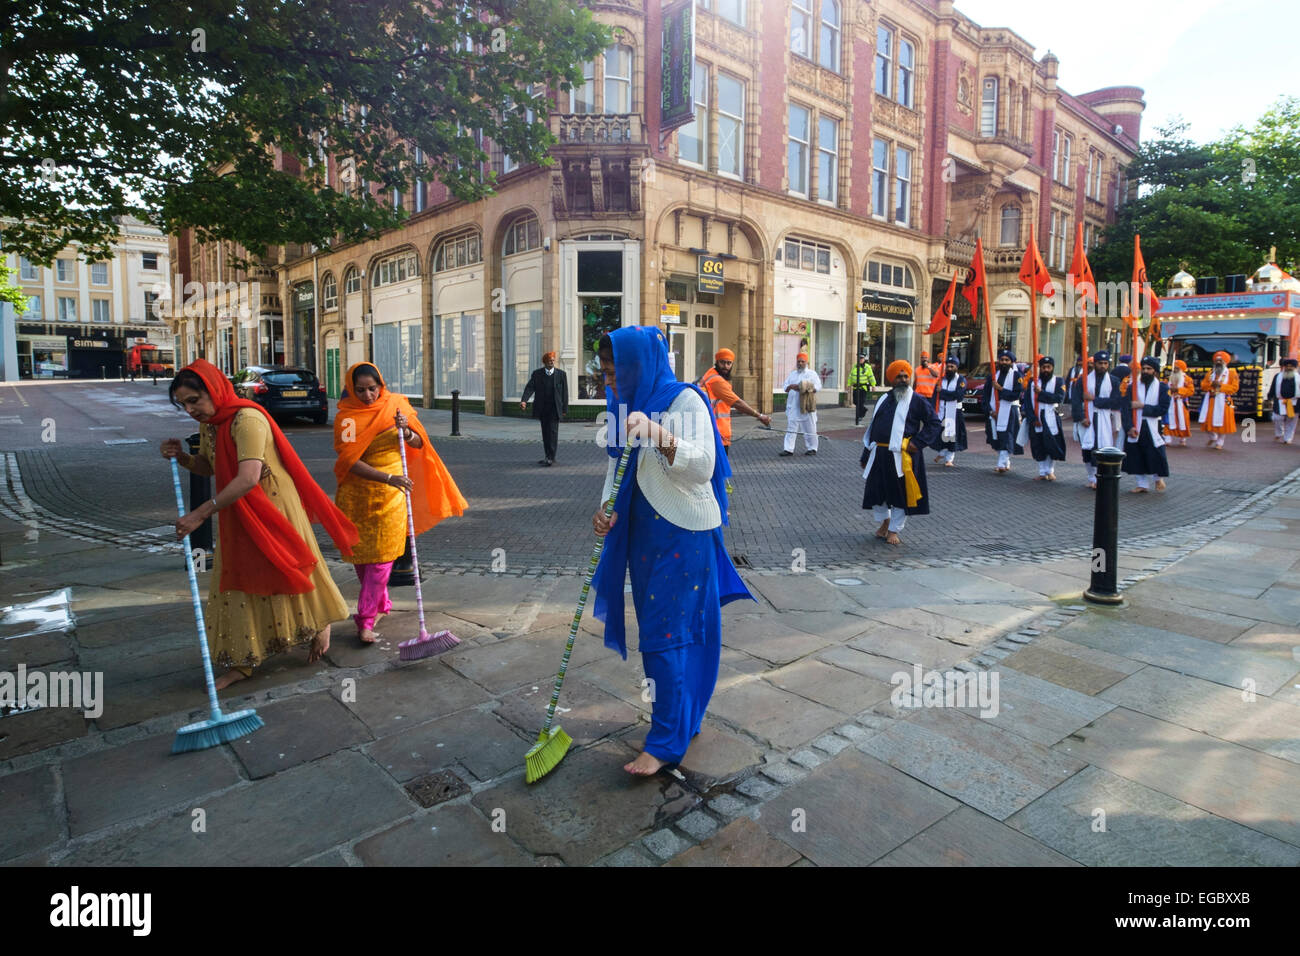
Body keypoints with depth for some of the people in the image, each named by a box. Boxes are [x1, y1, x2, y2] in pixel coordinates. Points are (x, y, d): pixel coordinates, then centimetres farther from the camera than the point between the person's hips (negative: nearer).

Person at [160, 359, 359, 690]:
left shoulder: (247, 419, -25)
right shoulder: (208, 424, 4)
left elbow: (248, 478, -34)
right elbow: (209, 466, 17)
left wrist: (201, 513, -34)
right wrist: (181, 457, -4)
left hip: (272, 511, -8)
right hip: (236, 516, 8)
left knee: (283, 572, 6)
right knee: (237, 583, 10)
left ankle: (320, 625, 31)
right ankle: (242, 661, 20)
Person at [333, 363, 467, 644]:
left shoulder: (396, 405, 0)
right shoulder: (346, 416, -6)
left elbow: (419, 444, 2)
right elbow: (349, 462, -16)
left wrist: (406, 430, -20)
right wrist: (388, 478, -28)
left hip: (391, 494, 0)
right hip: (357, 495, 0)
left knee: (381, 557, -3)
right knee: (361, 555, 10)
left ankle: (365, 621, 1)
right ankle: (381, 604, 32)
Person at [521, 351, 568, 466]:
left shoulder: (561, 374, 2)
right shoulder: (537, 373, 3)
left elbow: (564, 392, 3)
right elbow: (530, 387, -8)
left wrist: (565, 409, -1)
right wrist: (524, 400, -25)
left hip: (555, 408, -2)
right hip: (542, 409, 2)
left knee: (553, 431, -11)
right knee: (545, 433, 8)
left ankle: (551, 457, -11)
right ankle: (548, 457, 17)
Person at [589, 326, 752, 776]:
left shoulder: (684, 400, -12)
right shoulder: (627, 404, 10)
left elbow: (703, 466, -24)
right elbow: (617, 466, 15)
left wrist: (657, 432, -37)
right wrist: (606, 508, -4)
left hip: (682, 535, -7)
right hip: (642, 533, 8)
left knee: (665, 633, -5)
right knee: (656, 629, 14)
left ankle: (667, 741, 8)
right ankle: (683, 717, 32)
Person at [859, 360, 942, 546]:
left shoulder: (918, 401, -1)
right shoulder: (884, 400, 14)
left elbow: (935, 424, 0)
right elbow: (872, 427, 18)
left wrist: (917, 442, -12)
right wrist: (866, 455, 16)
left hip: (903, 456, -5)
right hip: (879, 454, 5)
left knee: (900, 493, 2)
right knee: (876, 489, 10)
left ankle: (894, 530, 18)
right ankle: (884, 520, 35)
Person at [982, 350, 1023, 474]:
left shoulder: (1016, 376, -2)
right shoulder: (993, 376, 10)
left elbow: (1016, 395, -12)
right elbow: (985, 396, 7)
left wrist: (1000, 389, -15)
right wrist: (990, 411, -4)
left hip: (1009, 412, -5)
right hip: (994, 412, 5)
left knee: (1006, 438, -13)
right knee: (997, 438, 9)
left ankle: (1002, 464, -18)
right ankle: (1006, 463, 23)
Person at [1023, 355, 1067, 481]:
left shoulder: (1058, 381, 3)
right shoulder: (1033, 382, 10)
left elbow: (1059, 398, -14)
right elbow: (1027, 402, 2)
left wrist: (1041, 393, -17)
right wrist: (1033, 419, -8)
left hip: (1051, 420, -2)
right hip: (1036, 421, 2)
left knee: (1052, 446, -1)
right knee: (1038, 448, 5)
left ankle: (1050, 471, 17)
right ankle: (1042, 473, 15)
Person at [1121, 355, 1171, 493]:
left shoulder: (1162, 387, 0)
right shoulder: (1133, 386, 3)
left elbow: (1163, 409, -8)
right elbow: (1127, 408, -5)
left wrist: (1143, 406, -15)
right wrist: (1130, 427, -15)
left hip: (1152, 428, -1)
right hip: (1135, 428, 2)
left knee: (1155, 454, -1)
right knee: (1137, 456, 5)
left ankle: (1158, 478, 29)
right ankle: (1143, 484, 18)